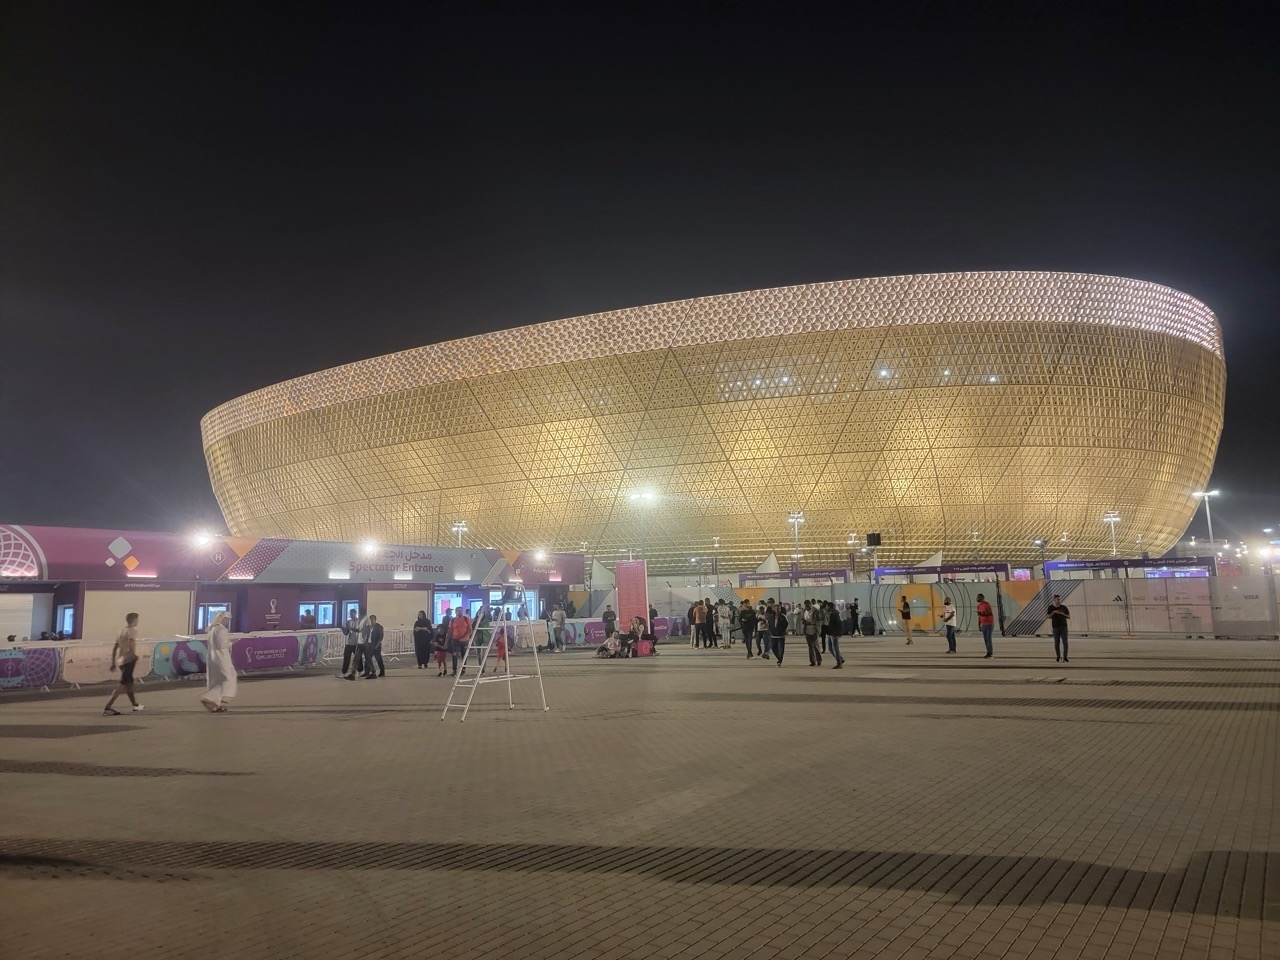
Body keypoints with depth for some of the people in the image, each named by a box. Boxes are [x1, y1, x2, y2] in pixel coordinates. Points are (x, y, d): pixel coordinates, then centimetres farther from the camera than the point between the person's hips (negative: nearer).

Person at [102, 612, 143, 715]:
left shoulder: (122, 631, 19)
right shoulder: (133, 630, -5)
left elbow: (115, 648, 18)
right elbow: (131, 643, -24)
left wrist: (113, 663, 20)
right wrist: (135, 655, -21)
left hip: (121, 661, 9)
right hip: (129, 660, -9)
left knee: (129, 683, 20)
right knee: (122, 685, -11)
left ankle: (135, 705, 33)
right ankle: (107, 707, -20)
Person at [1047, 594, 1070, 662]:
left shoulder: (1064, 607, 0)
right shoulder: (1051, 607, 1)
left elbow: (1069, 617, 3)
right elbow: (1049, 617, -1)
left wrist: (1063, 614, -15)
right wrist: (1053, 612, -16)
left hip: (1064, 627, 0)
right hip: (1055, 627, 0)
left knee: (1065, 643, -5)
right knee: (1056, 643, 5)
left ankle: (1065, 657, -2)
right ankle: (1058, 657, 14)